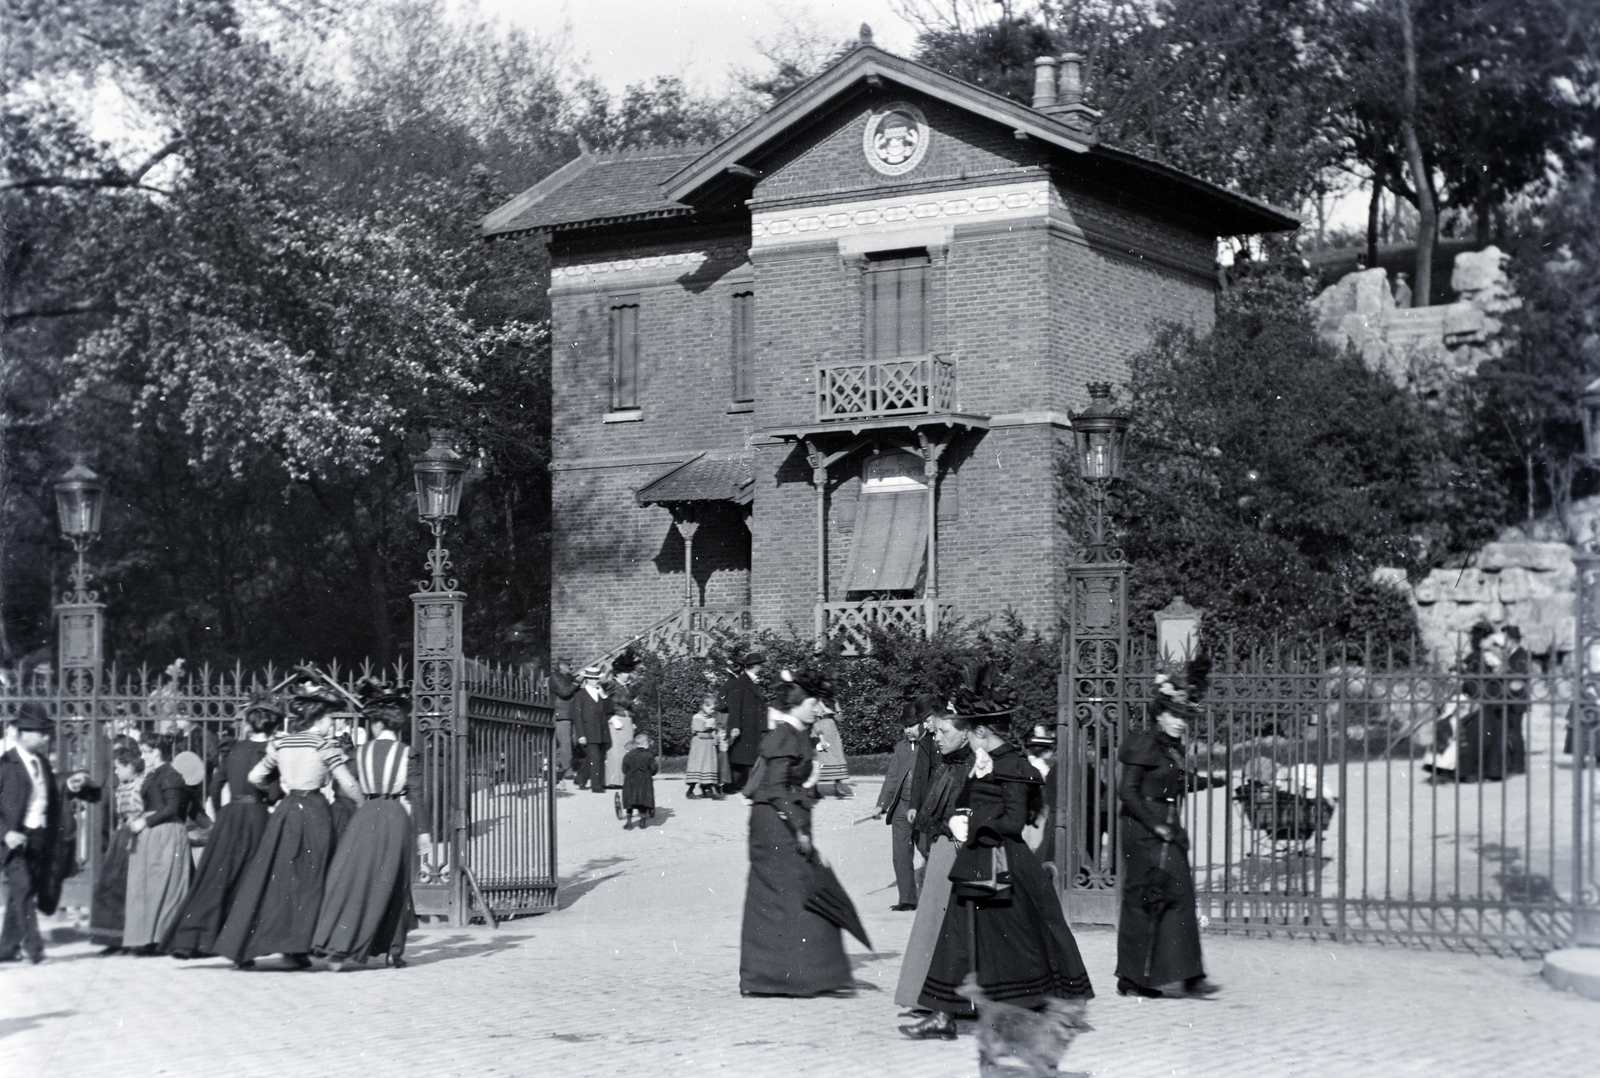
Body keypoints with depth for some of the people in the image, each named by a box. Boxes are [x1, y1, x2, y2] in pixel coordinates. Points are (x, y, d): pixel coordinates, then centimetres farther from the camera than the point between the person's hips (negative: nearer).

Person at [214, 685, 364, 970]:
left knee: (269, 876, 8)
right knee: (309, 878, 4)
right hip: (314, 811, -4)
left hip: (285, 810, 4)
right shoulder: (323, 745, -6)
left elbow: (255, 778, 13)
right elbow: (348, 783, -8)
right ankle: (297, 947, -2)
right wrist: (363, 805, 9)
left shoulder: (279, 743, 7)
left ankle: (242, 949, 6)